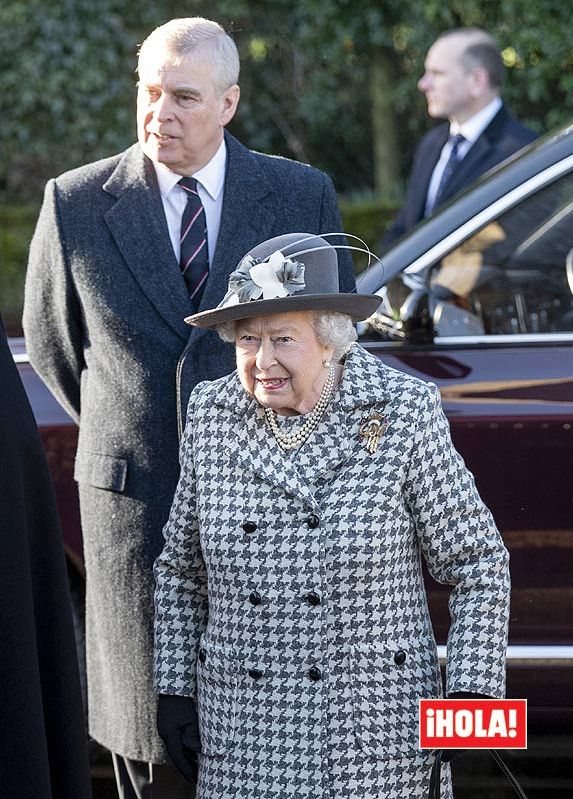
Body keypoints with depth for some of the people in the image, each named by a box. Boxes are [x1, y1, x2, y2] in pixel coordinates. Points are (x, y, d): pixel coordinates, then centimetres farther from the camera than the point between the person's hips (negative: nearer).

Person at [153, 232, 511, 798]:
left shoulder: (403, 413, -8)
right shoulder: (212, 415, 1)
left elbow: (477, 564, -2)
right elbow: (180, 568, 12)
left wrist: (472, 696, -9)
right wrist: (173, 690, 7)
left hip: (373, 727, -2)